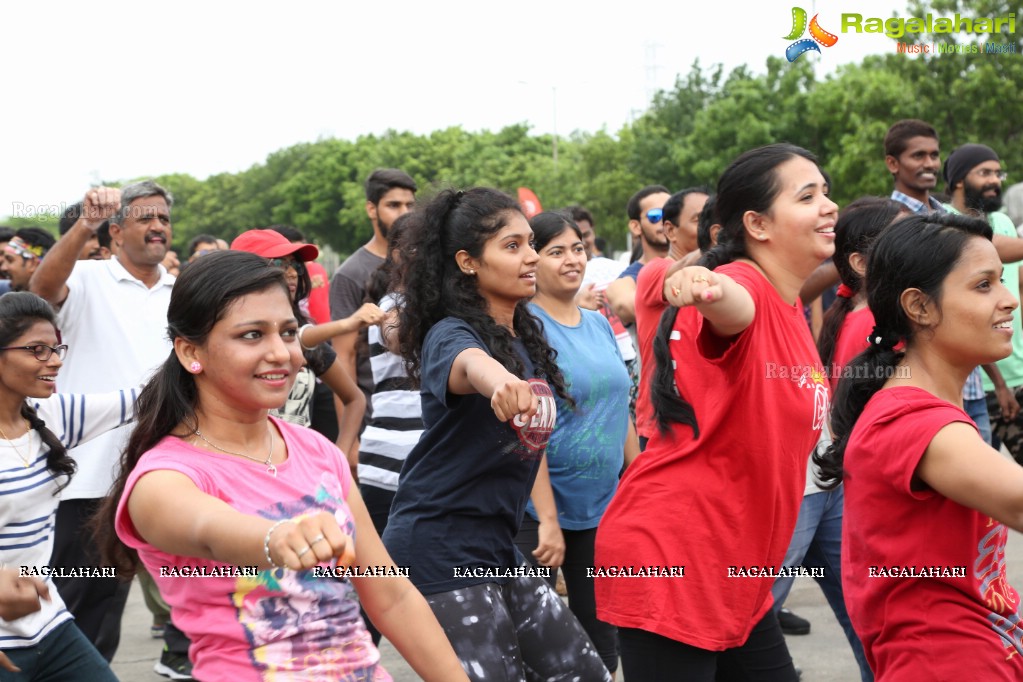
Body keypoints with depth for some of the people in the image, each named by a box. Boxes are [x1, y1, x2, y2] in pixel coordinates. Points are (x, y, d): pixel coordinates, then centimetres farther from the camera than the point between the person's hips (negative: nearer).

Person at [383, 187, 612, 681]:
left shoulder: (526, 335, 9)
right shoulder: (449, 335, -16)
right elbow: (468, 364, -42)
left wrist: (548, 520, 13)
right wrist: (498, 380, -64)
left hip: (496, 546, 9)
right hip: (438, 546, -9)